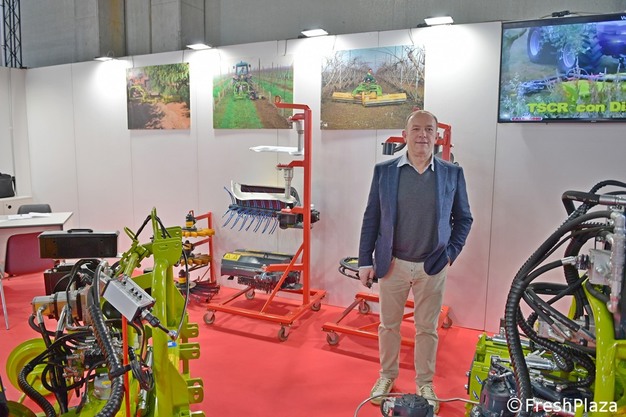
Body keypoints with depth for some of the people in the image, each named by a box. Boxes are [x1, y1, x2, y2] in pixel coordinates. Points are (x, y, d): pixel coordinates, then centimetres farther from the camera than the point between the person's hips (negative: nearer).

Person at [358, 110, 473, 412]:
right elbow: (371, 218, -1)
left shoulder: (453, 173, -3)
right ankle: (387, 376, 37)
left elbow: (463, 218, 7)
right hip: (392, 264, 0)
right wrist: (365, 261, -2)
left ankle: (425, 383, 33)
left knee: (427, 328, 13)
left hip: (432, 267, 0)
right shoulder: (384, 170, -4)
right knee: (388, 325, 15)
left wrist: (451, 252, -2)